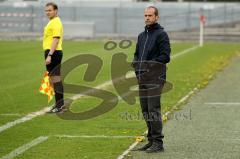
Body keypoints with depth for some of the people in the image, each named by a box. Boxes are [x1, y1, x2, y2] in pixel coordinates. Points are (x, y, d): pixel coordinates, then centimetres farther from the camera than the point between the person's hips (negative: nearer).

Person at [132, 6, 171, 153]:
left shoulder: (161, 34, -5)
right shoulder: (142, 36, 19)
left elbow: (165, 57, -12)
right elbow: (137, 55, 25)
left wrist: (149, 64, -16)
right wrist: (136, 64, 4)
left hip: (155, 78, -8)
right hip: (143, 78, 8)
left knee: (154, 109, -11)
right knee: (145, 110, 9)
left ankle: (158, 143, -9)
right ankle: (151, 141, 16)